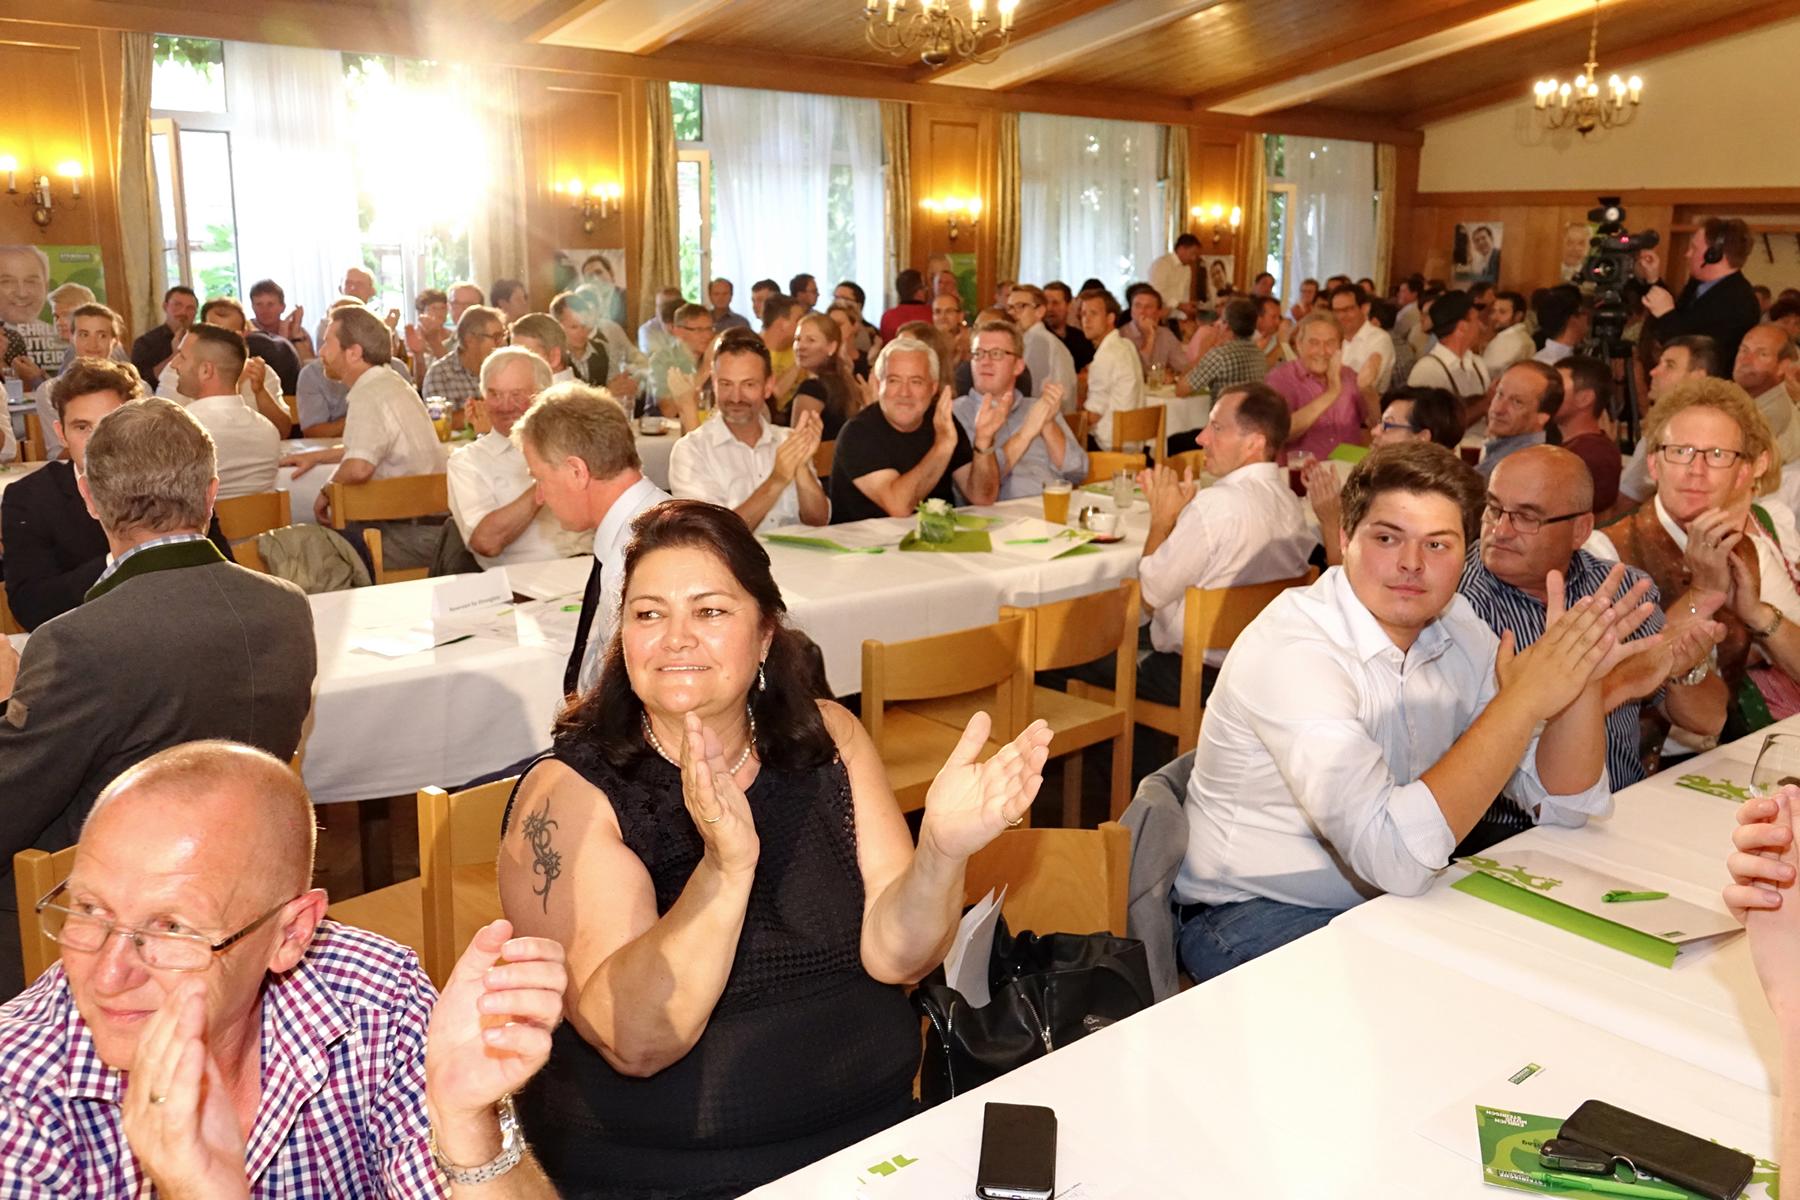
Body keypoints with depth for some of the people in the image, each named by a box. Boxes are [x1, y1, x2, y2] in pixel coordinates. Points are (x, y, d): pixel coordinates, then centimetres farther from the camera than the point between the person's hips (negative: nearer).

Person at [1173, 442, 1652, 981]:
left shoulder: (1457, 629, -1)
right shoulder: (1290, 647, -25)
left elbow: (1562, 804, 1)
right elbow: (1394, 857, -35)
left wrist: (1581, 679, -17)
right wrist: (1523, 699, -32)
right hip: (1256, 917, -7)